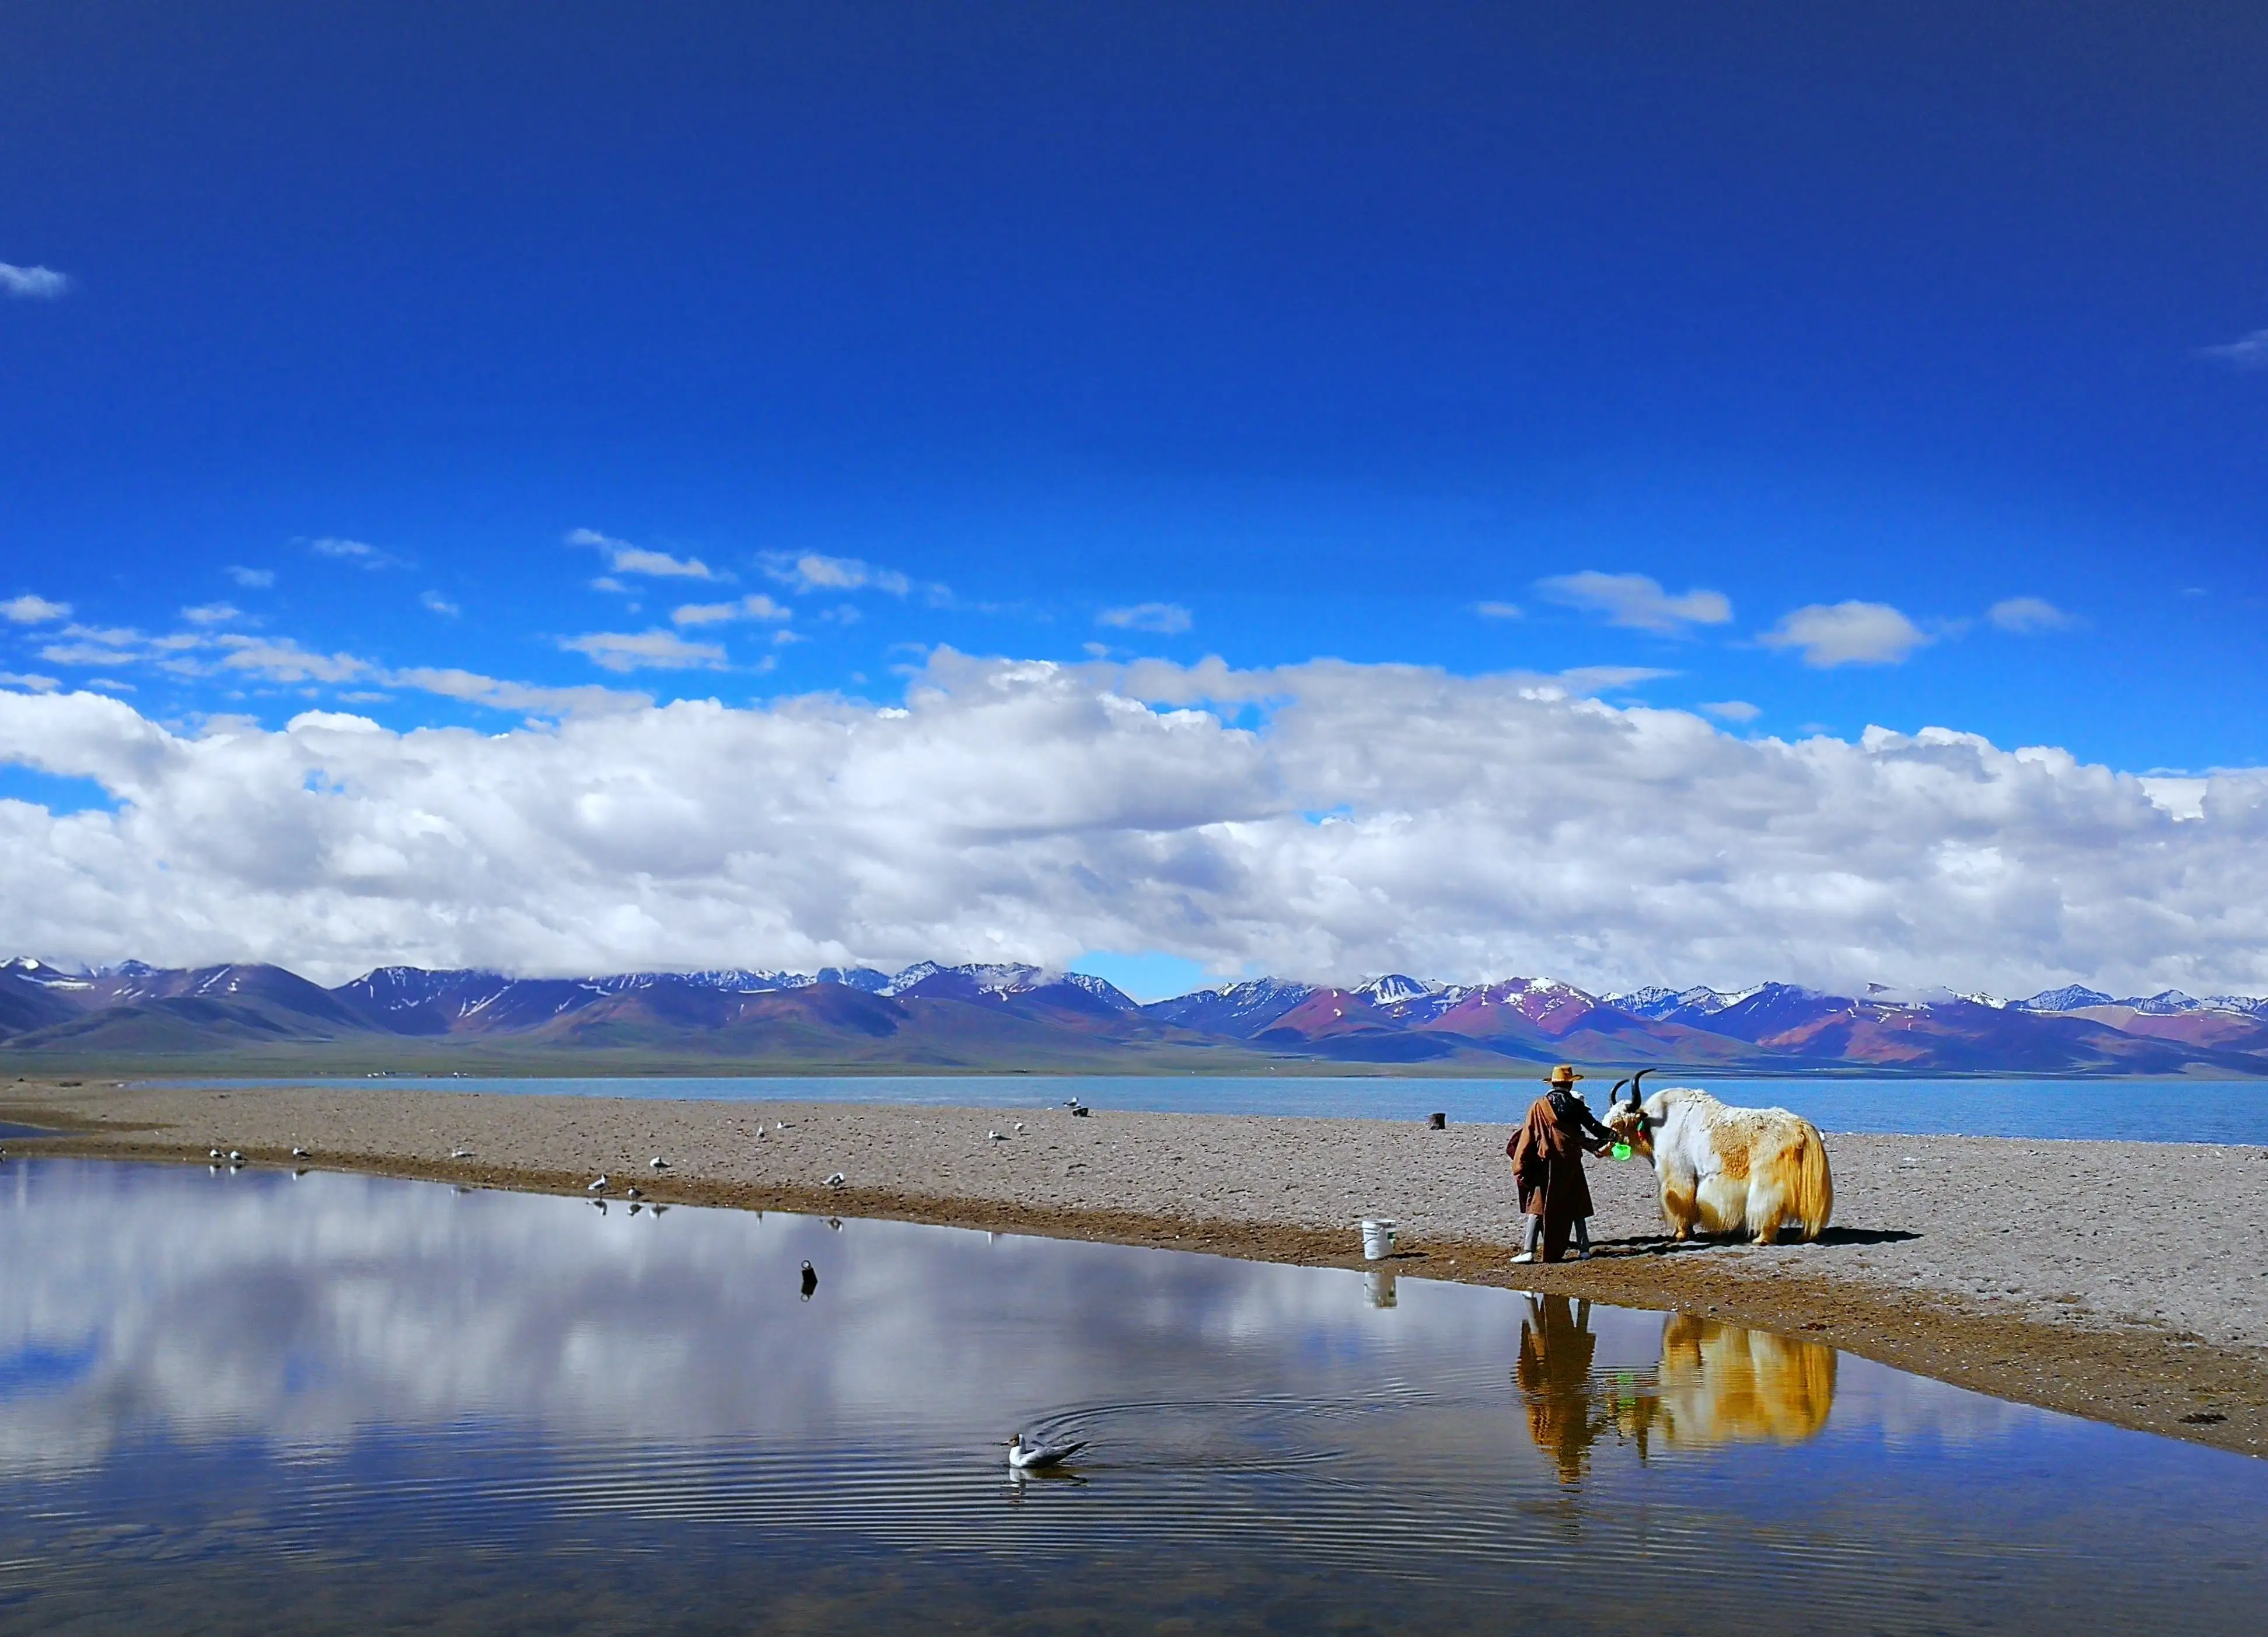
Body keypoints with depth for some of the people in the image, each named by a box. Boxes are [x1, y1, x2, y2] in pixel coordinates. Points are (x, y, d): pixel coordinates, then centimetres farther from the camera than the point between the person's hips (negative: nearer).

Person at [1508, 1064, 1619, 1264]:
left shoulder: (1539, 1106, -2)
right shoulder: (1575, 1105, 1)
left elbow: (1528, 1137, -2)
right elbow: (1593, 1126, 7)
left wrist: (1520, 1167, 3)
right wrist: (1611, 1136, 26)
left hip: (1546, 1162, -2)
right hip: (1571, 1163, 2)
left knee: (1538, 1205, 0)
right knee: (1575, 1206, 16)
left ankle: (1530, 1251, -9)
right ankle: (1584, 1248, 19)